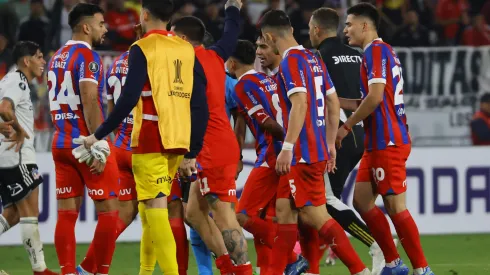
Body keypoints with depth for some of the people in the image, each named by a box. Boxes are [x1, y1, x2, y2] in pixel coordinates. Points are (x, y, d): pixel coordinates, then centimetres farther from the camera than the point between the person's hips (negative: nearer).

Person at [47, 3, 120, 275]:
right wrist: (98, 145, -21)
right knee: (108, 212, -1)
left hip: (61, 142, 8)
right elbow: (89, 102, -20)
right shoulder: (87, 57, -11)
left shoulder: (56, 58, 14)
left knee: (66, 213, 4)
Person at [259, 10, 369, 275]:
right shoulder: (314, 59, 14)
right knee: (284, 210, 13)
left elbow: (300, 104, -23)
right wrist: (330, 144, 22)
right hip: (318, 149, 9)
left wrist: (287, 148, -23)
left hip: (302, 153, -9)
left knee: (315, 215, -8)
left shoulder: (291, 61, -13)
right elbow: (333, 102, 18)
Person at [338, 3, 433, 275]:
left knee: (396, 206, -8)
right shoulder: (382, 51, 18)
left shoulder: (376, 50, -11)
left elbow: (375, 96, -21)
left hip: (388, 142, -10)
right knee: (362, 200, 10)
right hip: (379, 142, 10)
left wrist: (346, 127, -12)